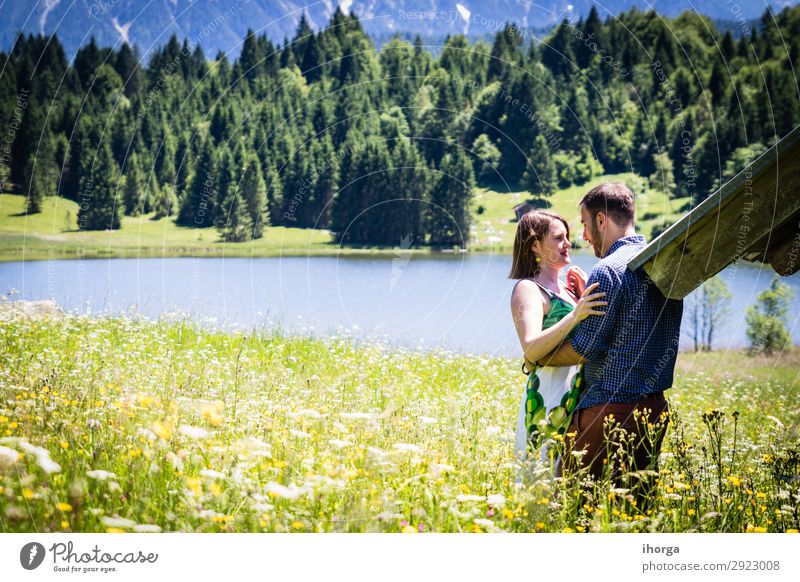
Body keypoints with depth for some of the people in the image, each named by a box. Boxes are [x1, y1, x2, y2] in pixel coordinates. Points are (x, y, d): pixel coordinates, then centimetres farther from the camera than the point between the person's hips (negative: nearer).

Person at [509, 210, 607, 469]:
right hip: (549, 400, -8)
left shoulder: (565, 288, 17)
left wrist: (584, 297, 3)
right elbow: (531, 349, -23)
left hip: (578, 397, 8)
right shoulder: (528, 289, -7)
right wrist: (575, 316, -33)